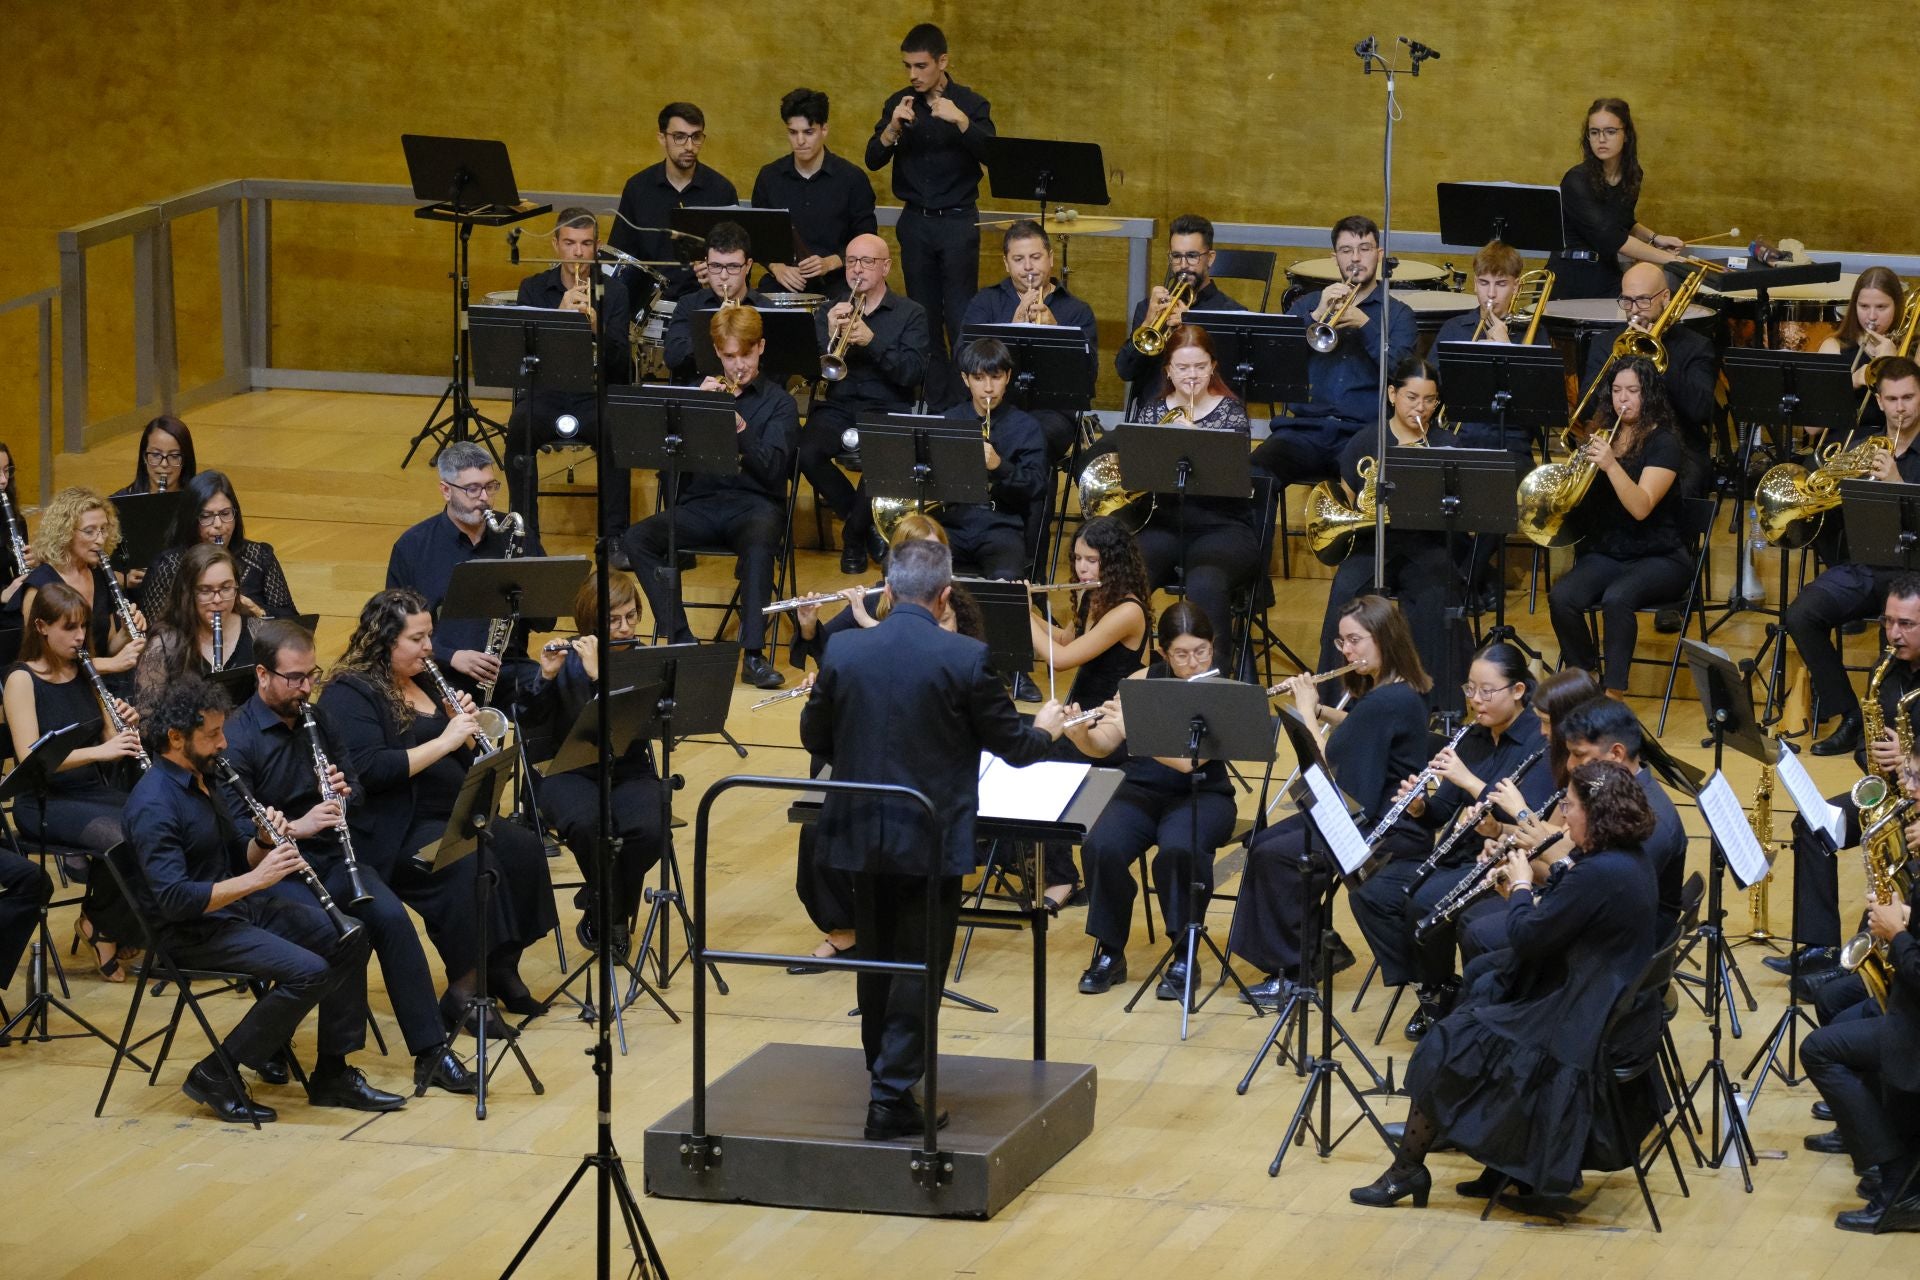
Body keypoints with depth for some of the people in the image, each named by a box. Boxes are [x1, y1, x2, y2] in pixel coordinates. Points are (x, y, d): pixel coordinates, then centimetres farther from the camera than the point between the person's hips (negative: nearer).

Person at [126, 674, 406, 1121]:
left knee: (347, 938, 2)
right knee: (307, 971, -25)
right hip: (192, 931, -10)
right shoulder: (154, 804, -21)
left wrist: (265, 841, -5)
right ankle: (216, 1076, -12)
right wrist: (254, 880, -29)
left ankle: (333, 1073, 7)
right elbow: (172, 898, -29)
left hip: (235, 906, 10)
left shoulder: (201, 778, 10)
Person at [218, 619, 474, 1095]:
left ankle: (431, 1050, -18)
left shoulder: (316, 721, 12)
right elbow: (233, 825, -15)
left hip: (329, 857, 6)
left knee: (391, 915, -21)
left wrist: (343, 792, -4)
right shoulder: (236, 737, -9)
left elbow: (352, 785, 20)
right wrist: (296, 826, -27)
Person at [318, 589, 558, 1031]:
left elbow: (460, 762, 20)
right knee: (472, 865, -32)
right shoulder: (349, 695, -9)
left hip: (449, 817, 8)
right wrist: (443, 742, -22)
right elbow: (369, 770, -23)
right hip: (391, 833, -8)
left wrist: (463, 726, -2)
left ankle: (501, 968, -3)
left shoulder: (425, 682, 17)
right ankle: (463, 989, -23)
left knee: (523, 849, -15)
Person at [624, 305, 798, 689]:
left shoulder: (779, 402, 6)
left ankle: (753, 654, -37)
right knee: (635, 541, -24)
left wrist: (740, 427, -23)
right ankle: (681, 640, -23)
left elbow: (773, 469, -8)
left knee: (759, 545, -39)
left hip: (755, 503, -3)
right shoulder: (700, 391, 16)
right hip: (701, 502, 3)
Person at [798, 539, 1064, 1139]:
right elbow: (1013, 745, -5)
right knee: (919, 965, 4)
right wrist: (1045, 730, 19)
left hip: (862, 832, 4)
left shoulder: (843, 651, -5)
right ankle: (892, 1096, 0)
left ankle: (883, 1073, 31)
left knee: (876, 959, 19)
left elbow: (814, 737, 7)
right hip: (931, 839, -4)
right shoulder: (966, 660, -14)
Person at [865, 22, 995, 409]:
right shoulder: (899, 103, 5)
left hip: (958, 221, -3)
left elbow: (989, 156, -17)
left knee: (960, 319, -7)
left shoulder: (970, 104, -3)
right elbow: (873, 160, -1)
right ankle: (935, 403, 10)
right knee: (924, 318, 5)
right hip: (915, 221, 3)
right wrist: (893, 128, -20)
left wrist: (961, 121, -33)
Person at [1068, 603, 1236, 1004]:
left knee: (1178, 851, -36)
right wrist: (1078, 733, -20)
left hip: (1201, 796, -3)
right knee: (1101, 848, -28)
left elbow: (1188, 759, -24)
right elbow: (1101, 748, 2)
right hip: (1142, 791, 3)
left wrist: (1129, 728, -32)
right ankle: (1109, 952, -8)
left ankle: (1185, 959, -18)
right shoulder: (1144, 681, 1)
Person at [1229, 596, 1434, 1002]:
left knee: (1274, 857, -16)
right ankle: (1322, 948, 14)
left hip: (1391, 832, -11)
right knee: (1262, 844, 5)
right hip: (1367, 814, 11)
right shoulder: (1401, 690, 7)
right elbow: (1359, 730, 27)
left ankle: (1292, 970, -3)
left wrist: (1306, 711, -6)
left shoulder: (1387, 702, -24)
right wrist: (1320, 710, 13)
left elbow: (1327, 762, -19)